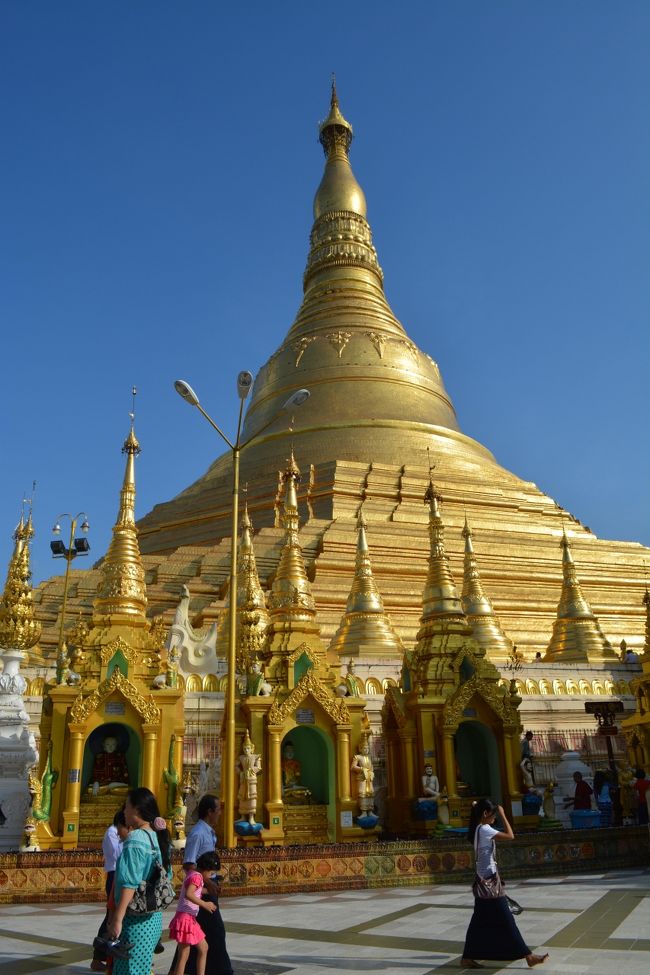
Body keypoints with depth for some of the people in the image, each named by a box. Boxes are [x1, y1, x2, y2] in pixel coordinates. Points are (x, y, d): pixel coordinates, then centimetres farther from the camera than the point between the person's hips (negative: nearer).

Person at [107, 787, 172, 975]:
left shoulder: (135, 839, -17)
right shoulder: (158, 837, 6)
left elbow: (129, 884, -21)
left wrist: (117, 918, -17)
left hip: (136, 920, -8)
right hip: (154, 917, 8)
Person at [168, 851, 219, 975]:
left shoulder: (192, 873, 11)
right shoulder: (197, 876, -16)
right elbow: (188, 894, -32)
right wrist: (204, 904, -28)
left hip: (190, 919, 10)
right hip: (185, 918, -10)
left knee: (203, 948, 15)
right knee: (183, 956, -3)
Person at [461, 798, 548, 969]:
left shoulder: (477, 829, 8)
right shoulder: (485, 829, -19)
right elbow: (510, 835, -24)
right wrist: (503, 815, -14)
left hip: (483, 879, 9)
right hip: (490, 880, -9)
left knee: (480, 921, 14)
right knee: (506, 920, -2)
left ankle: (468, 958, 19)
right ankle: (528, 956, 6)